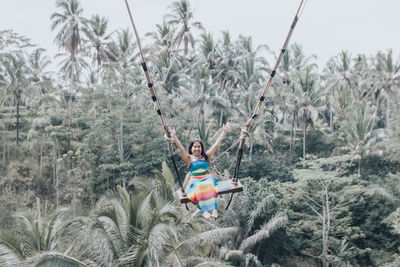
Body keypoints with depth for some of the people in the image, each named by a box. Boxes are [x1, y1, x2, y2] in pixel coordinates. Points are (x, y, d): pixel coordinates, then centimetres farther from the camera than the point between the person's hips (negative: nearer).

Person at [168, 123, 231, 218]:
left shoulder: (206, 156, 22)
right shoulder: (189, 158, 16)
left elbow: (216, 145, 20)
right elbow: (181, 148, 2)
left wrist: (224, 132, 17)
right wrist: (174, 136, -11)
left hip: (207, 177, 1)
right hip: (194, 180, -1)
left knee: (209, 185, -36)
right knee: (199, 187, -38)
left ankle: (214, 209, -53)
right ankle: (204, 210, -53)